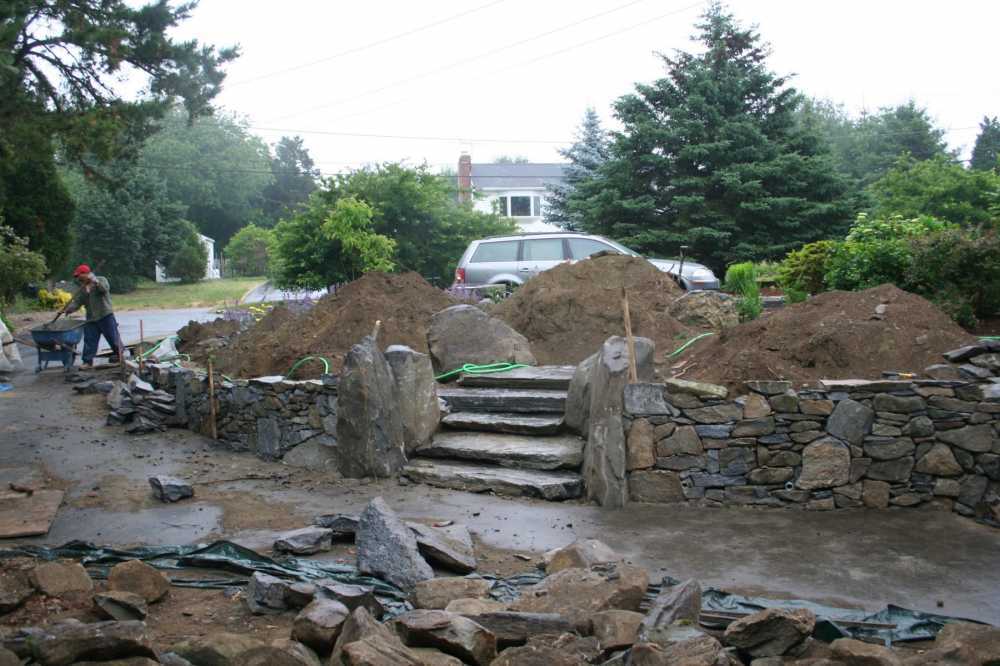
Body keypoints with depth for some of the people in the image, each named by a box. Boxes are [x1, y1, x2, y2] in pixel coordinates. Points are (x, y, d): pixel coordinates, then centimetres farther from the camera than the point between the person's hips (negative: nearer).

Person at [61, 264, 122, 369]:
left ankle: (119, 355, 20)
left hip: (106, 316, -5)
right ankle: (88, 362, 7)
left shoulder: (101, 280, -3)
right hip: (91, 318, 5)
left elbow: (105, 288, -24)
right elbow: (77, 302, 6)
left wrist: (96, 282, -39)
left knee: (113, 337, 2)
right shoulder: (82, 289, 13)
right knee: (89, 341, 3)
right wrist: (69, 309, -12)